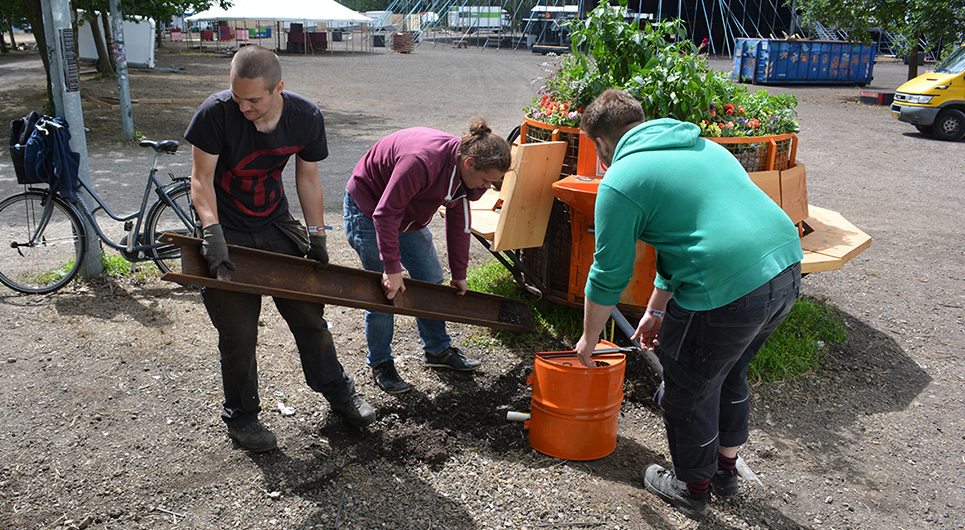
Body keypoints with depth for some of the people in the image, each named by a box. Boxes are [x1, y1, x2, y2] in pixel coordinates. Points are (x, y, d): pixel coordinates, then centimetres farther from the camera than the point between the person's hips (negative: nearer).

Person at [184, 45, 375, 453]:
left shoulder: (307, 118, -12)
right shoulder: (215, 113, -21)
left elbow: (308, 178, 1)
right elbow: (202, 179, -14)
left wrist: (316, 235, -2)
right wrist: (212, 231, -27)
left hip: (277, 226, 3)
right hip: (228, 234, -3)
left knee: (309, 311, 10)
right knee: (238, 334, 1)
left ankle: (336, 389, 32)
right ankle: (240, 416, 22)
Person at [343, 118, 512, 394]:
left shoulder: (460, 169, -12)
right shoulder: (422, 162, -39)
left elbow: (458, 223, 0)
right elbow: (385, 213, -34)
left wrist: (459, 273, 4)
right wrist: (392, 267, -33)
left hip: (408, 211, 8)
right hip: (368, 210, -8)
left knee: (432, 280, 10)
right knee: (386, 291, -7)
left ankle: (438, 349, 28)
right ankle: (380, 363, 12)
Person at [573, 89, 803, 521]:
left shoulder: (620, 182, -4)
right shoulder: (700, 145, 22)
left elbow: (609, 276, 1)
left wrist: (589, 339, 17)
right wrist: (656, 311, 33)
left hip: (728, 290, -9)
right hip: (787, 264, 9)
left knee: (689, 390, 15)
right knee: (730, 371, 29)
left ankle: (693, 487, 37)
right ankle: (725, 466, 49)